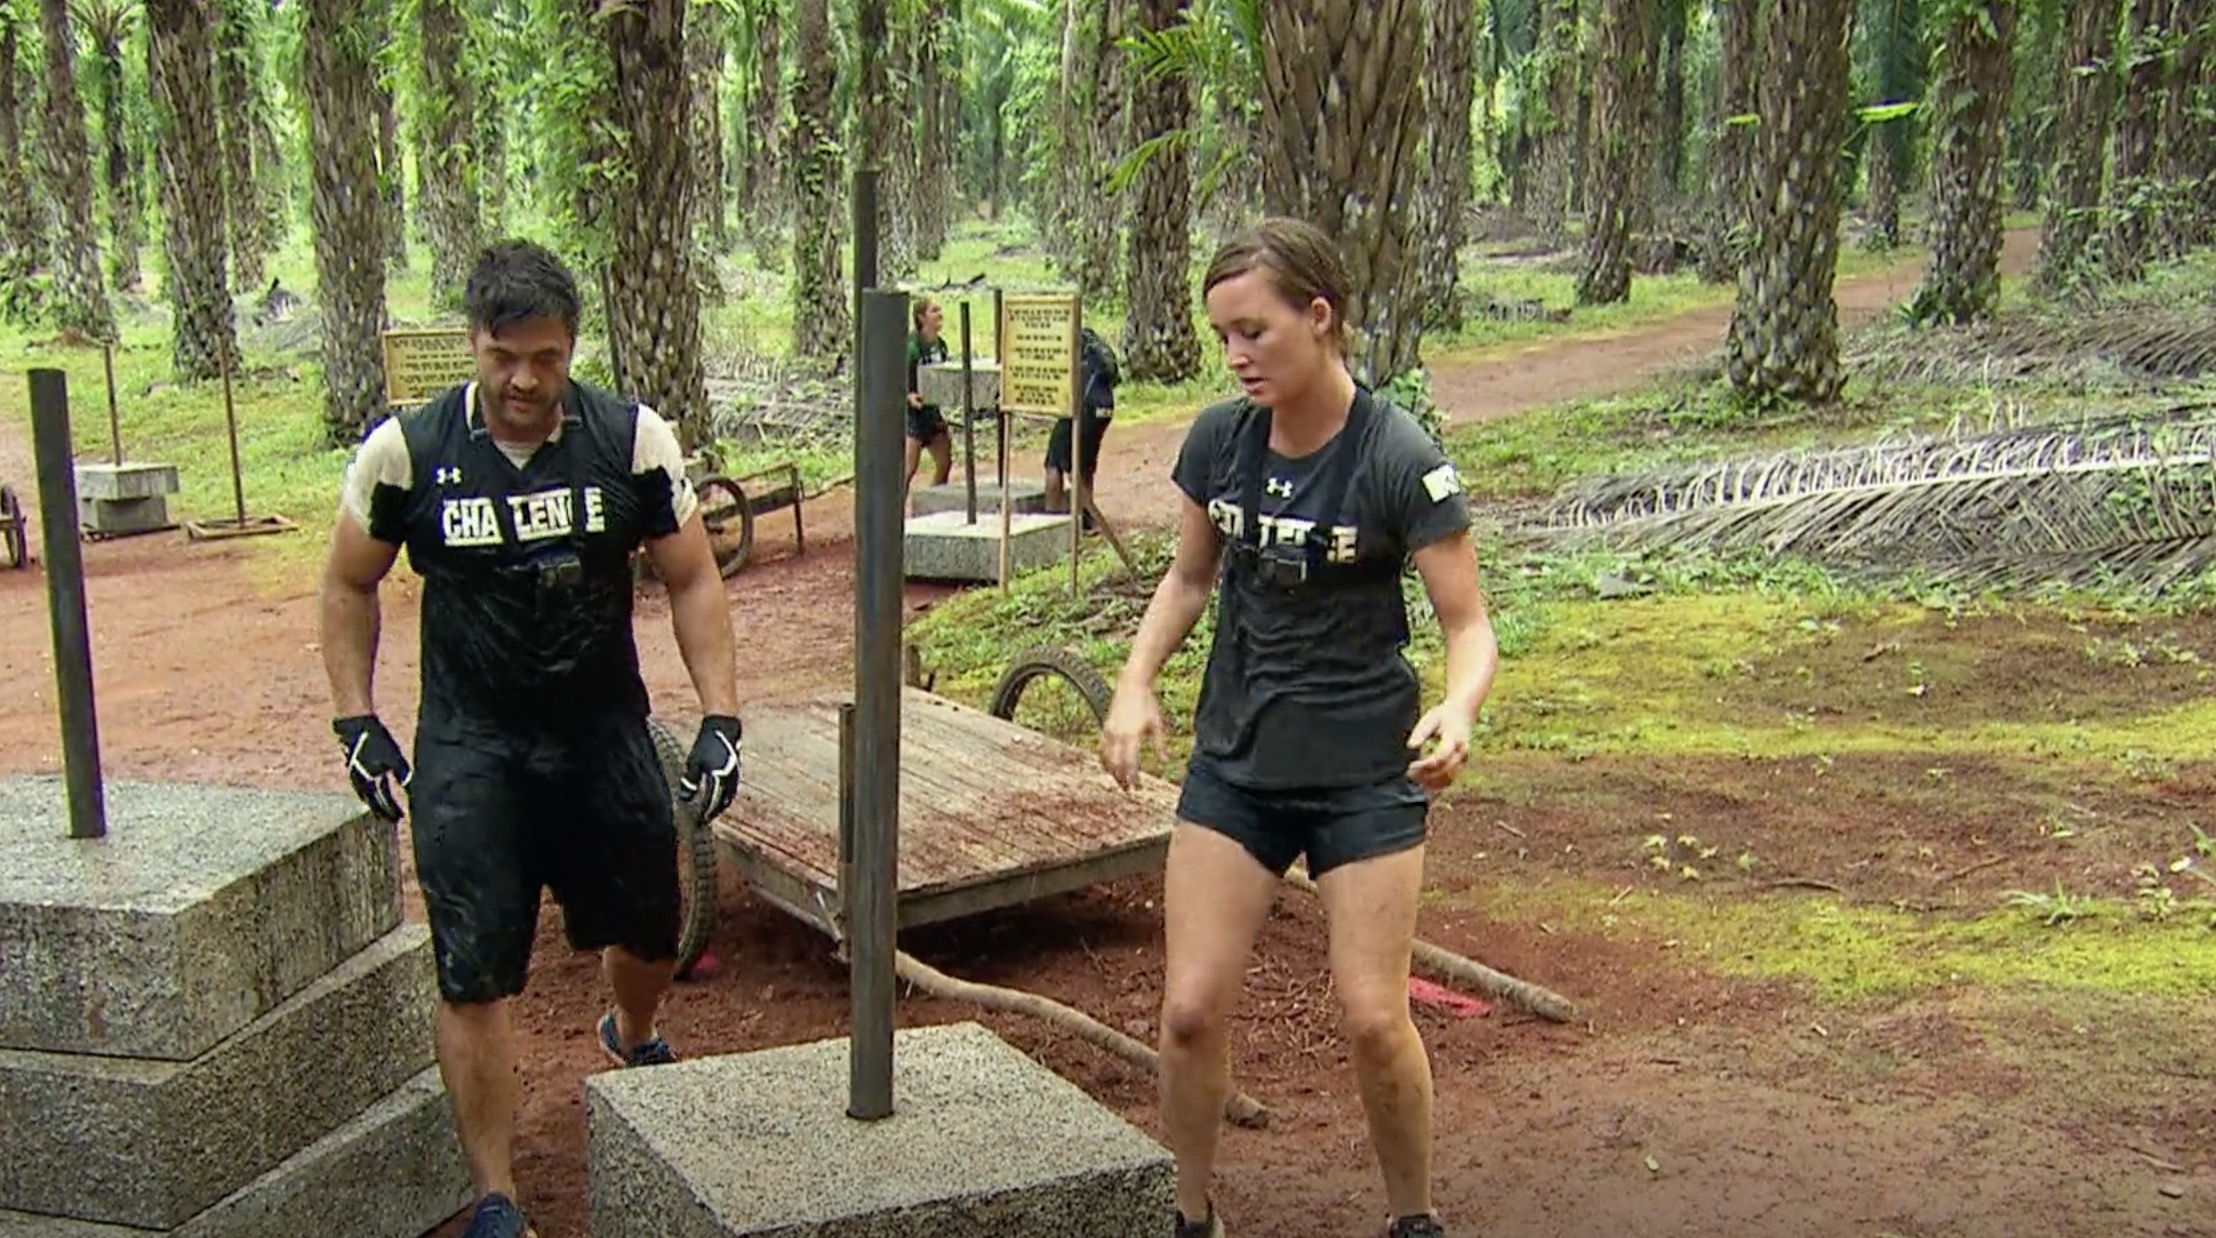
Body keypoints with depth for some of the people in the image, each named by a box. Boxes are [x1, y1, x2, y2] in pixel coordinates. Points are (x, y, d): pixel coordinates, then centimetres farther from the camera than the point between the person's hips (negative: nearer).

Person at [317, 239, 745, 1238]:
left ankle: (631, 1038, 53)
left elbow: (691, 579, -1)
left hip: (604, 731, 2)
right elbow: (350, 586, 5)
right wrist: (355, 721, 0)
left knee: (650, 931, 16)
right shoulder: (407, 452, -9)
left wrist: (719, 716, -8)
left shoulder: (633, 440, -8)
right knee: (473, 977, -5)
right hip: (469, 744, -1)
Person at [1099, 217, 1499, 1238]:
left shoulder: (1398, 458, -16)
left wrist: (1456, 712, -34)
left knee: (1373, 1018, -2)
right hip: (1234, 760, 4)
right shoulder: (1219, 439, -3)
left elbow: (1469, 624, -13)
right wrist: (1136, 684, -3)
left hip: (1367, 772, -3)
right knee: (1190, 1008, -1)